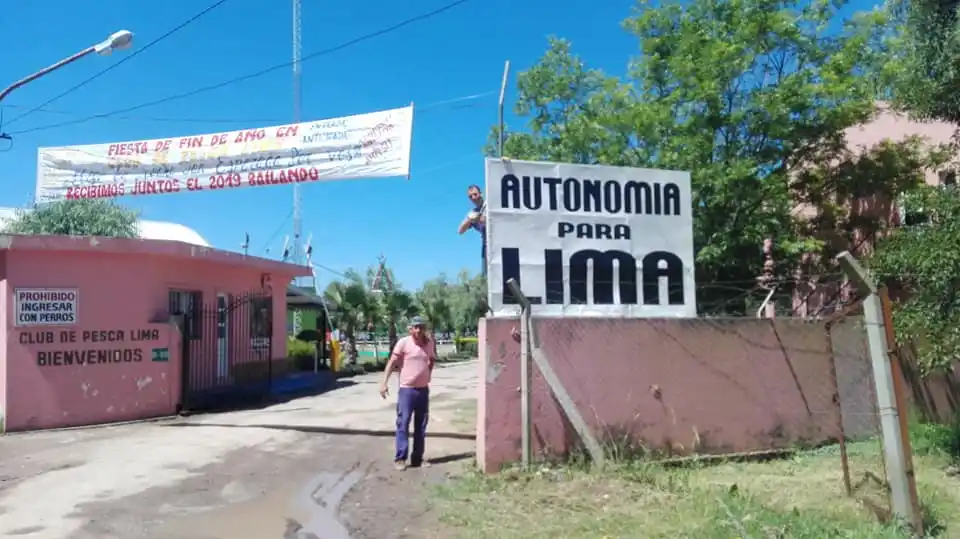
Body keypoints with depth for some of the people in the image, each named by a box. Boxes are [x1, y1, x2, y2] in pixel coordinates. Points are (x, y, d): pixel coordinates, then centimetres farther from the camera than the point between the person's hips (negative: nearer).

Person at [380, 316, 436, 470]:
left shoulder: (429, 343, 5)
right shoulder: (403, 343, -9)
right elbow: (392, 363, -10)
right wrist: (384, 383, -17)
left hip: (423, 390, 5)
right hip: (406, 390, -5)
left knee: (421, 426, 10)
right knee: (403, 424, -4)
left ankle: (417, 458, 19)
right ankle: (400, 458, 3)